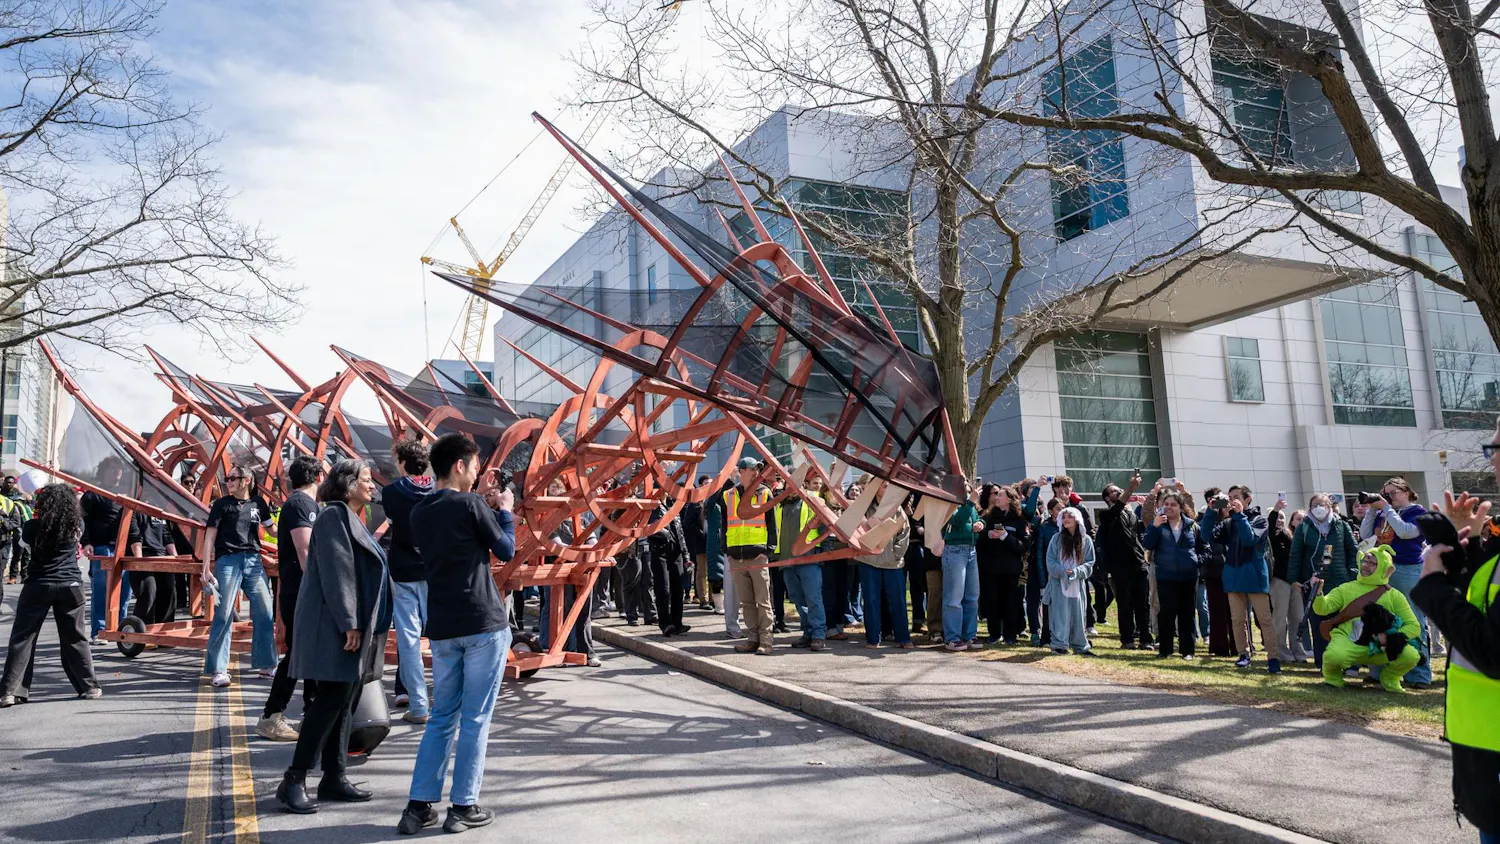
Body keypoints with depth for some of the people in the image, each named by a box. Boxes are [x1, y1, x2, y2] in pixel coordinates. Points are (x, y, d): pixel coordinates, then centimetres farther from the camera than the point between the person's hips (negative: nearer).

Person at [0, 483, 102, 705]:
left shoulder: (33, 527, -5)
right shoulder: (76, 526, 0)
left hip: (38, 587, -2)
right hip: (70, 586, 2)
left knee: (22, 638, 6)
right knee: (75, 638, 10)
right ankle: (89, 686, 15)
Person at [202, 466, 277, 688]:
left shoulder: (257, 505, 13)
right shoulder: (221, 503, 5)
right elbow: (210, 536, 2)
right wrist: (206, 567, -5)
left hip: (253, 561, 3)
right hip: (227, 561, -3)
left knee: (265, 613, 1)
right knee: (224, 614, -6)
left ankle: (265, 664, 12)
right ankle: (218, 669, 0)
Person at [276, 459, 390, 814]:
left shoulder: (352, 519, 20)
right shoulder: (334, 515, -10)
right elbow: (336, 572, -18)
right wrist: (349, 623, -22)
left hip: (354, 627, 10)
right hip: (335, 626, -10)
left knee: (342, 702, 9)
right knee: (332, 699, -10)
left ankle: (334, 777, 14)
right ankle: (294, 780, -4)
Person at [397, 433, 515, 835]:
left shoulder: (419, 512, 9)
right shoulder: (470, 504, -11)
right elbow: (506, 550, -2)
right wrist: (504, 511, 11)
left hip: (442, 628, 6)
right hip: (484, 625, -6)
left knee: (442, 717, 14)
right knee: (475, 718, 3)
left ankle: (419, 805, 13)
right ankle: (463, 807, 8)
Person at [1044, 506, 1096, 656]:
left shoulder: (1086, 540, 4)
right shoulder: (1057, 539, 2)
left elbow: (1089, 563, 2)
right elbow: (1050, 561, -1)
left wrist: (1075, 572, -14)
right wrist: (1063, 571, -16)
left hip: (1077, 584, 1)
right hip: (1059, 583, -1)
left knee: (1078, 615, 5)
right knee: (1061, 614, -3)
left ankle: (1081, 646, 13)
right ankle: (1059, 645, 1)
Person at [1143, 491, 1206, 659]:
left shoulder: (1192, 526, 5)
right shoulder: (1157, 524, 1)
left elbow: (1204, 547, 15)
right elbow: (1148, 545, -12)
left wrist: (1198, 560, -1)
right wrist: (1155, 526, -22)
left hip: (1188, 576, 2)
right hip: (1165, 577, -2)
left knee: (1187, 613, 6)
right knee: (1166, 612, -1)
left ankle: (1187, 649, 14)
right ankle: (1164, 648, 6)